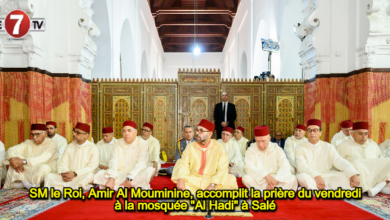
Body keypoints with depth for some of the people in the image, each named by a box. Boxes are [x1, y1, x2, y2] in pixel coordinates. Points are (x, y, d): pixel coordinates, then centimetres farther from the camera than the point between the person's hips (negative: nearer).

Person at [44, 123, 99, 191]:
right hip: (68, 177, 4)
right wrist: (64, 173, -16)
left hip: (83, 177, -4)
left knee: (89, 176, -37)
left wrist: (75, 174, -20)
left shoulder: (93, 148, -1)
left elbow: (92, 167, -9)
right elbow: (63, 164, 7)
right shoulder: (70, 146, 12)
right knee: (49, 176, -18)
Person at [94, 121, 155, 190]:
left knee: (150, 170, -31)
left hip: (136, 175, -3)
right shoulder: (118, 144, 4)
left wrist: (129, 179, -28)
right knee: (100, 174, -18)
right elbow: (114, 162, -8)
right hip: (120, 174, 3)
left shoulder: (143, 144, -6)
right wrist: (111, 179, -24)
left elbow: (141, 164, -16)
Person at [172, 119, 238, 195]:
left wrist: (213, 184, -24)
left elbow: (222, 169, -10)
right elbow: (183, 163, -6)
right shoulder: (191, 146, 4)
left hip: (212, 180, 0)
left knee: (231, 179, -26)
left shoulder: (219, 148, -1)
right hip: (193, 181, 0)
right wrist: (180, 179, -25)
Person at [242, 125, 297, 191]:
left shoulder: (277, 149, 3)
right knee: (246, 178, -32)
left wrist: (275, 181, -27)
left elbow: (285, 167, -10)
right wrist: (266, 175, -28)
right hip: (258, 180, -1)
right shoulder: (251, 151, 1)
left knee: (292, 179, -24)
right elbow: (249, 168, -15)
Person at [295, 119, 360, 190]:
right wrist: (316, 176, -30)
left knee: (345, 176, -22)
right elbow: (302, 166, -12)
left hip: (326, 178, 3)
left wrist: (354, 174, -22)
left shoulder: (329, 147, 13)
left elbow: (340, 162, -3)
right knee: (302, 177, -37)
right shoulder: (300, 148, 4)